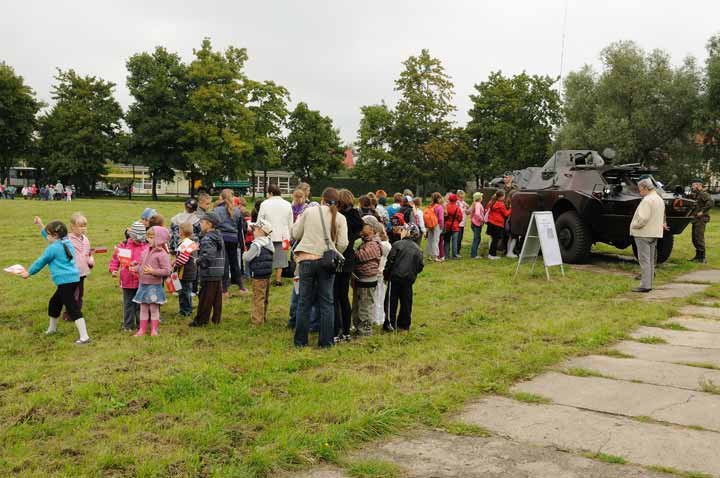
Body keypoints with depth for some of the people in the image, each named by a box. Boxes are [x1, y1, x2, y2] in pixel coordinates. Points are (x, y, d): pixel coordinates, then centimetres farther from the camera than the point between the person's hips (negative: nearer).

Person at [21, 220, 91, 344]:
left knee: (73, 308, -12)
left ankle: (84, 336, -18)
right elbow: (53, 238, 35)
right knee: (55, 302, 27)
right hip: (73, 278, 10)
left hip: (66, 281, -10)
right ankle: (52, 328, 46)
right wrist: (42, 227, 42)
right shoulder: (66, 243, 13)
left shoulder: (53, 248, -10)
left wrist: (29, 273, 16)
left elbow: (41, 262, 2)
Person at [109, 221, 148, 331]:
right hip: (127, 281, 0)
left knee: (140, 304, 9)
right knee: (128, 304, 10)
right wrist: (113, 269, -9)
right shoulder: (123, 246, -1)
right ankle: (128, 325, 20)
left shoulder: (146, 247, -1)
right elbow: (115, 259, 4)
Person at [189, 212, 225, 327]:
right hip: (219, 273, 9)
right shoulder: (219, 237, 13)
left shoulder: (207, 239, -15)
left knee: (205, 298, -1)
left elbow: (208, 255, -29)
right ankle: (216, 319, 19)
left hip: (209, 274, -9)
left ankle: (200, 320, 6)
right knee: (217, 297, 12)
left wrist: (198, 261, -15)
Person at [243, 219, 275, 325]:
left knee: (258, 298, -3)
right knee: (265, 298, 16)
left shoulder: (257, 244, -18)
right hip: (267, 274, 9)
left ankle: (257, 319, 2)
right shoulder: (269, 244, 9)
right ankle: (263, 316, 25)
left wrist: (245, 254, 5)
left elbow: (247, 258, -18)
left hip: (258, 276, -8)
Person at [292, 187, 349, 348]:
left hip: (306, 259, 0)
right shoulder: (340, 218, 4)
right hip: (326, 261, 0)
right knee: (326, 302, 9)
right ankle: (326, 340, 12)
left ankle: (300, 340, 14)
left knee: (304, 302, 8)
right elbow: (342, 244, -3)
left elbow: (295, 234, 8)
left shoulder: (309, 211, 3)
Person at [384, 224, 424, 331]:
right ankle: (404, 324, 16)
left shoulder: (397, 244, -8)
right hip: (409, 279, 4)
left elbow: (390, 261, -9)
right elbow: (420, 265, 7)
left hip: (395, 277, -4)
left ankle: (390, 323, 5)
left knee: (392, 301, 4)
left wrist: (386, 275, 1)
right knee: (406, 301, 11)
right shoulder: (417, 249, 6)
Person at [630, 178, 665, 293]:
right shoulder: (659, 199, 15)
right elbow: (662, 217, 21)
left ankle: (645, 285, -7)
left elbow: (643, 218, -25)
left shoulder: (647, 200, -19)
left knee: (644, 260, -7)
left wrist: (633, 225, -10)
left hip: (644, 233, -10)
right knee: (650, 260, 13)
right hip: (655, 233, 10)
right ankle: (648, 283, 18)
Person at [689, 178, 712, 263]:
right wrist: (691, 213, 14)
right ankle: (698, 256, 22)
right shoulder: (697, 195, 19)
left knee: (699, 238, -10)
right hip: (695, 219, 10)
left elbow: (710, 203, -28)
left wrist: (702, 211, -25)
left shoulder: (703, 194, -12)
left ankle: (702, 258, -6)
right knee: (695, 238, 13)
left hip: (701, 219, -10)